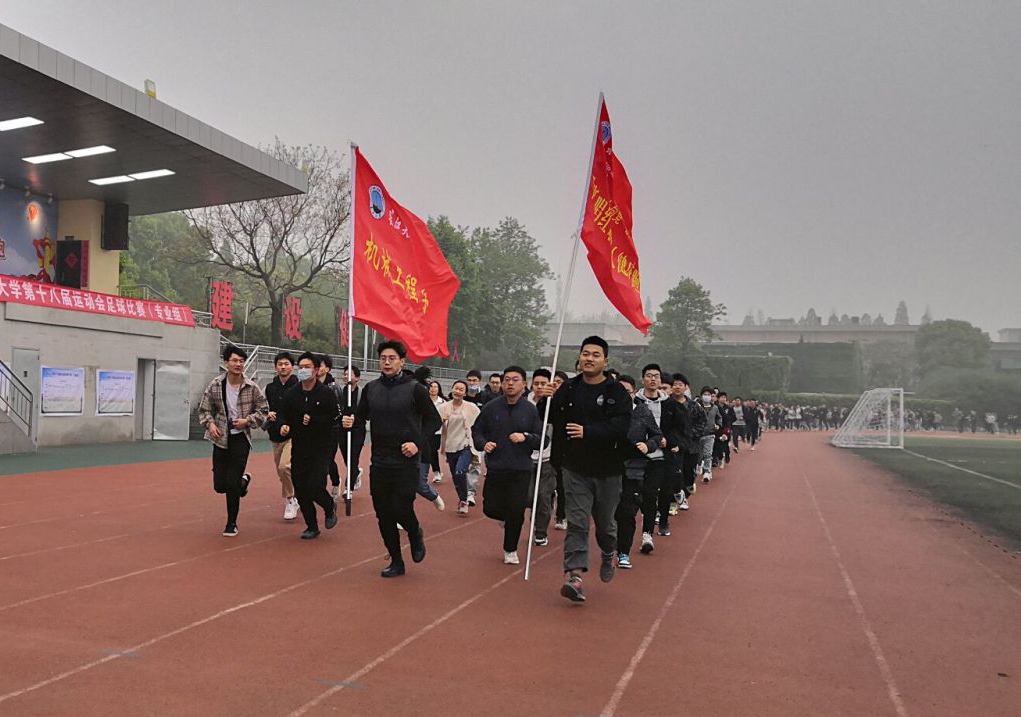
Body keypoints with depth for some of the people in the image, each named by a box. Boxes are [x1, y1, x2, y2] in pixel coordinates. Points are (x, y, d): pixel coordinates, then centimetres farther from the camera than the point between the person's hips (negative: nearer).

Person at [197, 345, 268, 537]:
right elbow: (204, 409, 5)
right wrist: (210, 423, -13)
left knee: (232, 483, -7)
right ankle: (243, 480, 38)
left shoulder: (251, 387, -8)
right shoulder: (215, 385, -5)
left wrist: (247, 420, -13)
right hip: (221, 439, 2)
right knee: (219, 485, 4)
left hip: (241, 439, -2)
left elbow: (263, 410, 2)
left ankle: (232, 523, 12)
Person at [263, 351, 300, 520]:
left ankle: (290, 499, -4)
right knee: (281, 473, 11)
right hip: (275, 436, 6)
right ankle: (292, 499, 30)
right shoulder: (270, 387, 9)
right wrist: (268, 414, -2)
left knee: (285, 466, -22)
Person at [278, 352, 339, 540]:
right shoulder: (291, 394, 5)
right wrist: (284, 425, -11)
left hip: (322, 449, -4)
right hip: (299, 449, 5)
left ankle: (330, 507, 22)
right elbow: (284, 415, 11)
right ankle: (312, 527, 22)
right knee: (300, 490, 5)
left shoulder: (327, 393, -7)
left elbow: (334, 419, -11)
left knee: (315, 487, -12)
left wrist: (313, 421, -21)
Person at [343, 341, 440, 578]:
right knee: (383, 515, 8)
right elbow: (361, 414, 15)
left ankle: (416, 535, 27)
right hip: (379, 463, 4)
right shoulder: (371, 389, 6)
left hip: (406, 463, -4)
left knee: (401, 510, -8)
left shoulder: (415, 389, -6)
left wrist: (418, 443, -15)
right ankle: (396, 562, 24)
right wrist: (351, 421, -8)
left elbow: (434, 420, -3)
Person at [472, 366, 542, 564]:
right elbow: (477, 430, 10)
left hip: (521, 470, -1)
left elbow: (542, 440, -1)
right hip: (495, 468, 1)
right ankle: (507, 516, 40)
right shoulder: (491, 407, -1)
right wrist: (483, 444, -9)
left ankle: (510, 550, 23)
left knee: (516, 512, 1)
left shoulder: (531, 409, -2)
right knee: (491, 509, 4)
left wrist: (526, 437, -18)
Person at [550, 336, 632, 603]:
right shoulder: (568, 389, 2)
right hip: (575, 468, 1)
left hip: (607, 469, -1)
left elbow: (620, 427, -20)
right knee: (577, 521, -4)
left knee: (605, 521, 15)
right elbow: (549, 419, 4)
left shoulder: (617, 393, -8)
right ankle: (574, 574, -6)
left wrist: (588, 432, -32)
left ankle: (608, 555, 44)